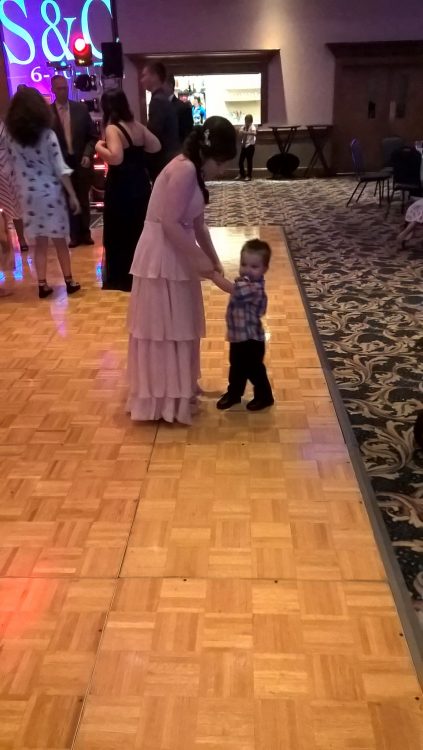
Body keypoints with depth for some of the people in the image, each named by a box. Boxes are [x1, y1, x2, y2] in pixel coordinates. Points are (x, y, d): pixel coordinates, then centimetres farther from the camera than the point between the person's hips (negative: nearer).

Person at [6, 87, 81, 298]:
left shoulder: (12, 137, 1)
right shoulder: (47, 134, -9)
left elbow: (12, 168, 3)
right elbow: (61, 169, -10)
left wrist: (19, 191, 11)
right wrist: (72, 195, -5)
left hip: (28, 194, 3)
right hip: (51, 192, -3)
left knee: (40, 242, 12)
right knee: (60, 240, 9)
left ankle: (42, 285, 13)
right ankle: (69, 281, 17)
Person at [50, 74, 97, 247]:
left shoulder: (81, 108, 2)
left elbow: (92, 135, 4)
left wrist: (87, 155, -8)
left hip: (81, 161, 1)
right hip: (61, 162, -1)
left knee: (83, 199, 9)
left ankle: (85, 233, 19)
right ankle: (74, 235, 15)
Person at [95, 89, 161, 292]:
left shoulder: (112, 129, -16)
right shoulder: (136, 126, 4)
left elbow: (115, 158, -29)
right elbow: (156, 146, 10)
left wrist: (99, 147, -14)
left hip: (121, 189, -7)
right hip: (140, 185, 7)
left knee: (118, 233, 5)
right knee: (138, 231, 18)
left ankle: (121, 278, 12)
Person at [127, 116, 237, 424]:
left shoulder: (194, 171, 11)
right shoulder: (185, 170, -20)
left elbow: (197, 223, 16)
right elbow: (170, 223, -24)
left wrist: (214, 260, 16)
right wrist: (200, 259, -17)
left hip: (176, 255, 10)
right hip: (162, 257, -10)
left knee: (177, 325, 18)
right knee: (164, 327, -1)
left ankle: (177, 390, 33)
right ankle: (165, 399, 12)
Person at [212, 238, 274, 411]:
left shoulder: (254, 288, -31)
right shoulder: (244, 282, 1)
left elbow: (230, 288, -42)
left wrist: (211, 273, -42)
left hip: (251, 339, -9)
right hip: (238, 336, 9)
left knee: (254, 369, 10)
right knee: (236, 367, 24)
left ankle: (264, 396, 30)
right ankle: (234, 393, 42)